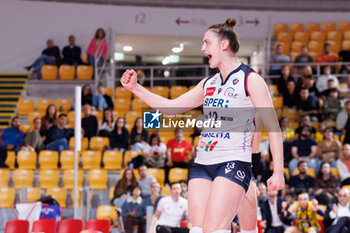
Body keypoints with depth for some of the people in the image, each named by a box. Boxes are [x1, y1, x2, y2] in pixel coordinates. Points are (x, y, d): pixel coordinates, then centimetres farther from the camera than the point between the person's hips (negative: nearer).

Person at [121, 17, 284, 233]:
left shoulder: (250, 80, -3)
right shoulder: (208, 84, 18)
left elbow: (273, 127, -6)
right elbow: (171, 106, 23)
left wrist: (278, 171, -14)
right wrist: (135, 88, 15)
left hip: (233, 163, -7)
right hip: (202, 164, 7)